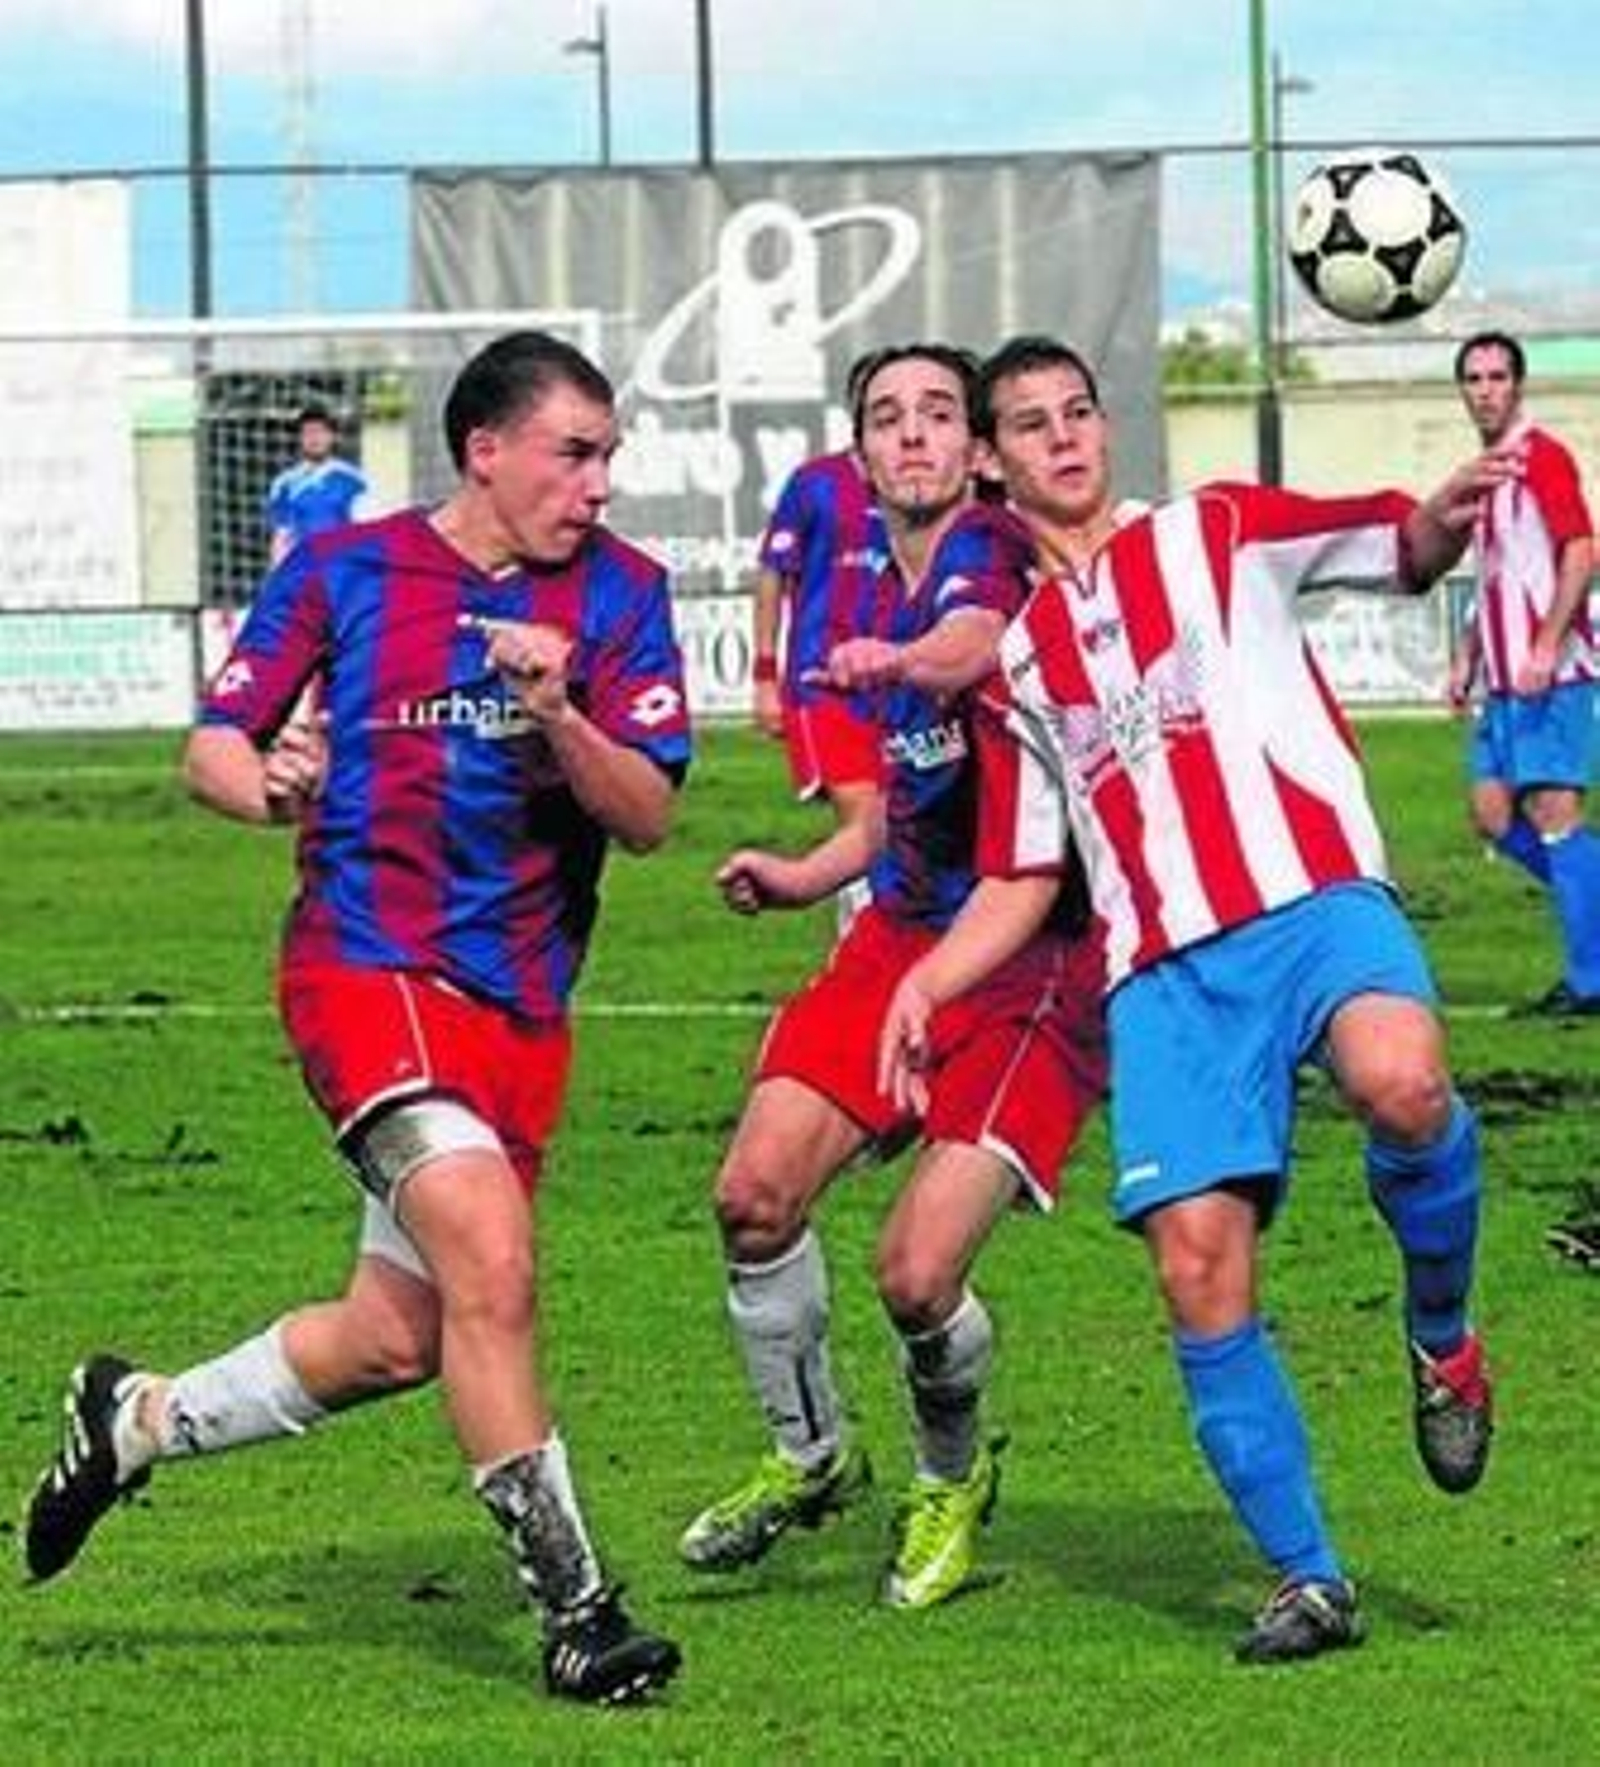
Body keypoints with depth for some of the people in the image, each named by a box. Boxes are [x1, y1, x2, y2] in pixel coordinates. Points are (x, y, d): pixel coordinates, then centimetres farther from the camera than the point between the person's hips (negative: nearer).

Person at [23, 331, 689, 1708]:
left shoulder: (619, 592, 3)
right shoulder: (342, 573, -1)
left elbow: (649, 816, -3)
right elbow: (215, 741, 5)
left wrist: (558, 715, -21)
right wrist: (262, 783, -17)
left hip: (522, 1003, 5)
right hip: (369, 966, -4)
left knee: (396, 1341, 10)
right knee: (492, 1266, -24)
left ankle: (137, 1420, 34)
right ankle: (575, 1609, -18)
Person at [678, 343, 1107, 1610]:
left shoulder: (997, 557, -11)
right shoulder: (887, 601, 15)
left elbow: (970, 648, -37)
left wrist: (898, 660, -59)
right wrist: (805, 876, 13)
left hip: (1038, 962, -7)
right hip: (905, 934, 8)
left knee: (919, 1274, -14)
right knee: (757, 1192, -8)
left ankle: (954, 1479, 17)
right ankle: (808, 1455, 16)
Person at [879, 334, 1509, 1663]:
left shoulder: (1218, 536, 15)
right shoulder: (1014, 660, 23)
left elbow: (1401, 547, 8)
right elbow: (1023, 879, 26)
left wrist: (1443, 519, -16)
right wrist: (927, 983, 9)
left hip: (1313, 901, -3)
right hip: (1163, 971, 4)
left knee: (1399, 1081, -36)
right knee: (1197, 1265, -11)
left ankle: (1443, 1340, -7)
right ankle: (1309, 1580, 1)